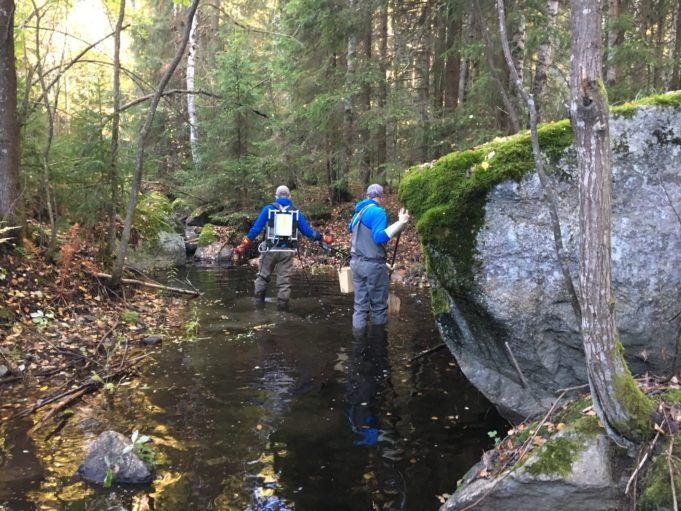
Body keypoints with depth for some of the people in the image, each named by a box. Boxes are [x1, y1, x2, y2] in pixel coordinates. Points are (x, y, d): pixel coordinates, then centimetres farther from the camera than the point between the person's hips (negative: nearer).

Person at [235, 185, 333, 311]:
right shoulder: (295, 212, 6)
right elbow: (307, 230, 5)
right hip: (287, 251, 1)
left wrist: (243, 246, 5)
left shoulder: (268, 209, 2)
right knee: (284, 279, 7)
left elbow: (256, 229, -1)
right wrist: (323, 238, 19)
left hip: (270, 249, -1)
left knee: (263, 275, 16)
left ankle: (259, 301, 18)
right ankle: (282, 304, 6)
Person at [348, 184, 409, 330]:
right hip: (373, 264, -7)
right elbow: (379, 237, -25)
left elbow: (350, 228, 31)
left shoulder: (359, 211, 12)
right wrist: (400, 223, -30)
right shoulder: (377, 211, -13)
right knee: (379, 305, 5)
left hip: (356, 262, 7)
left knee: (360, 304, 9)